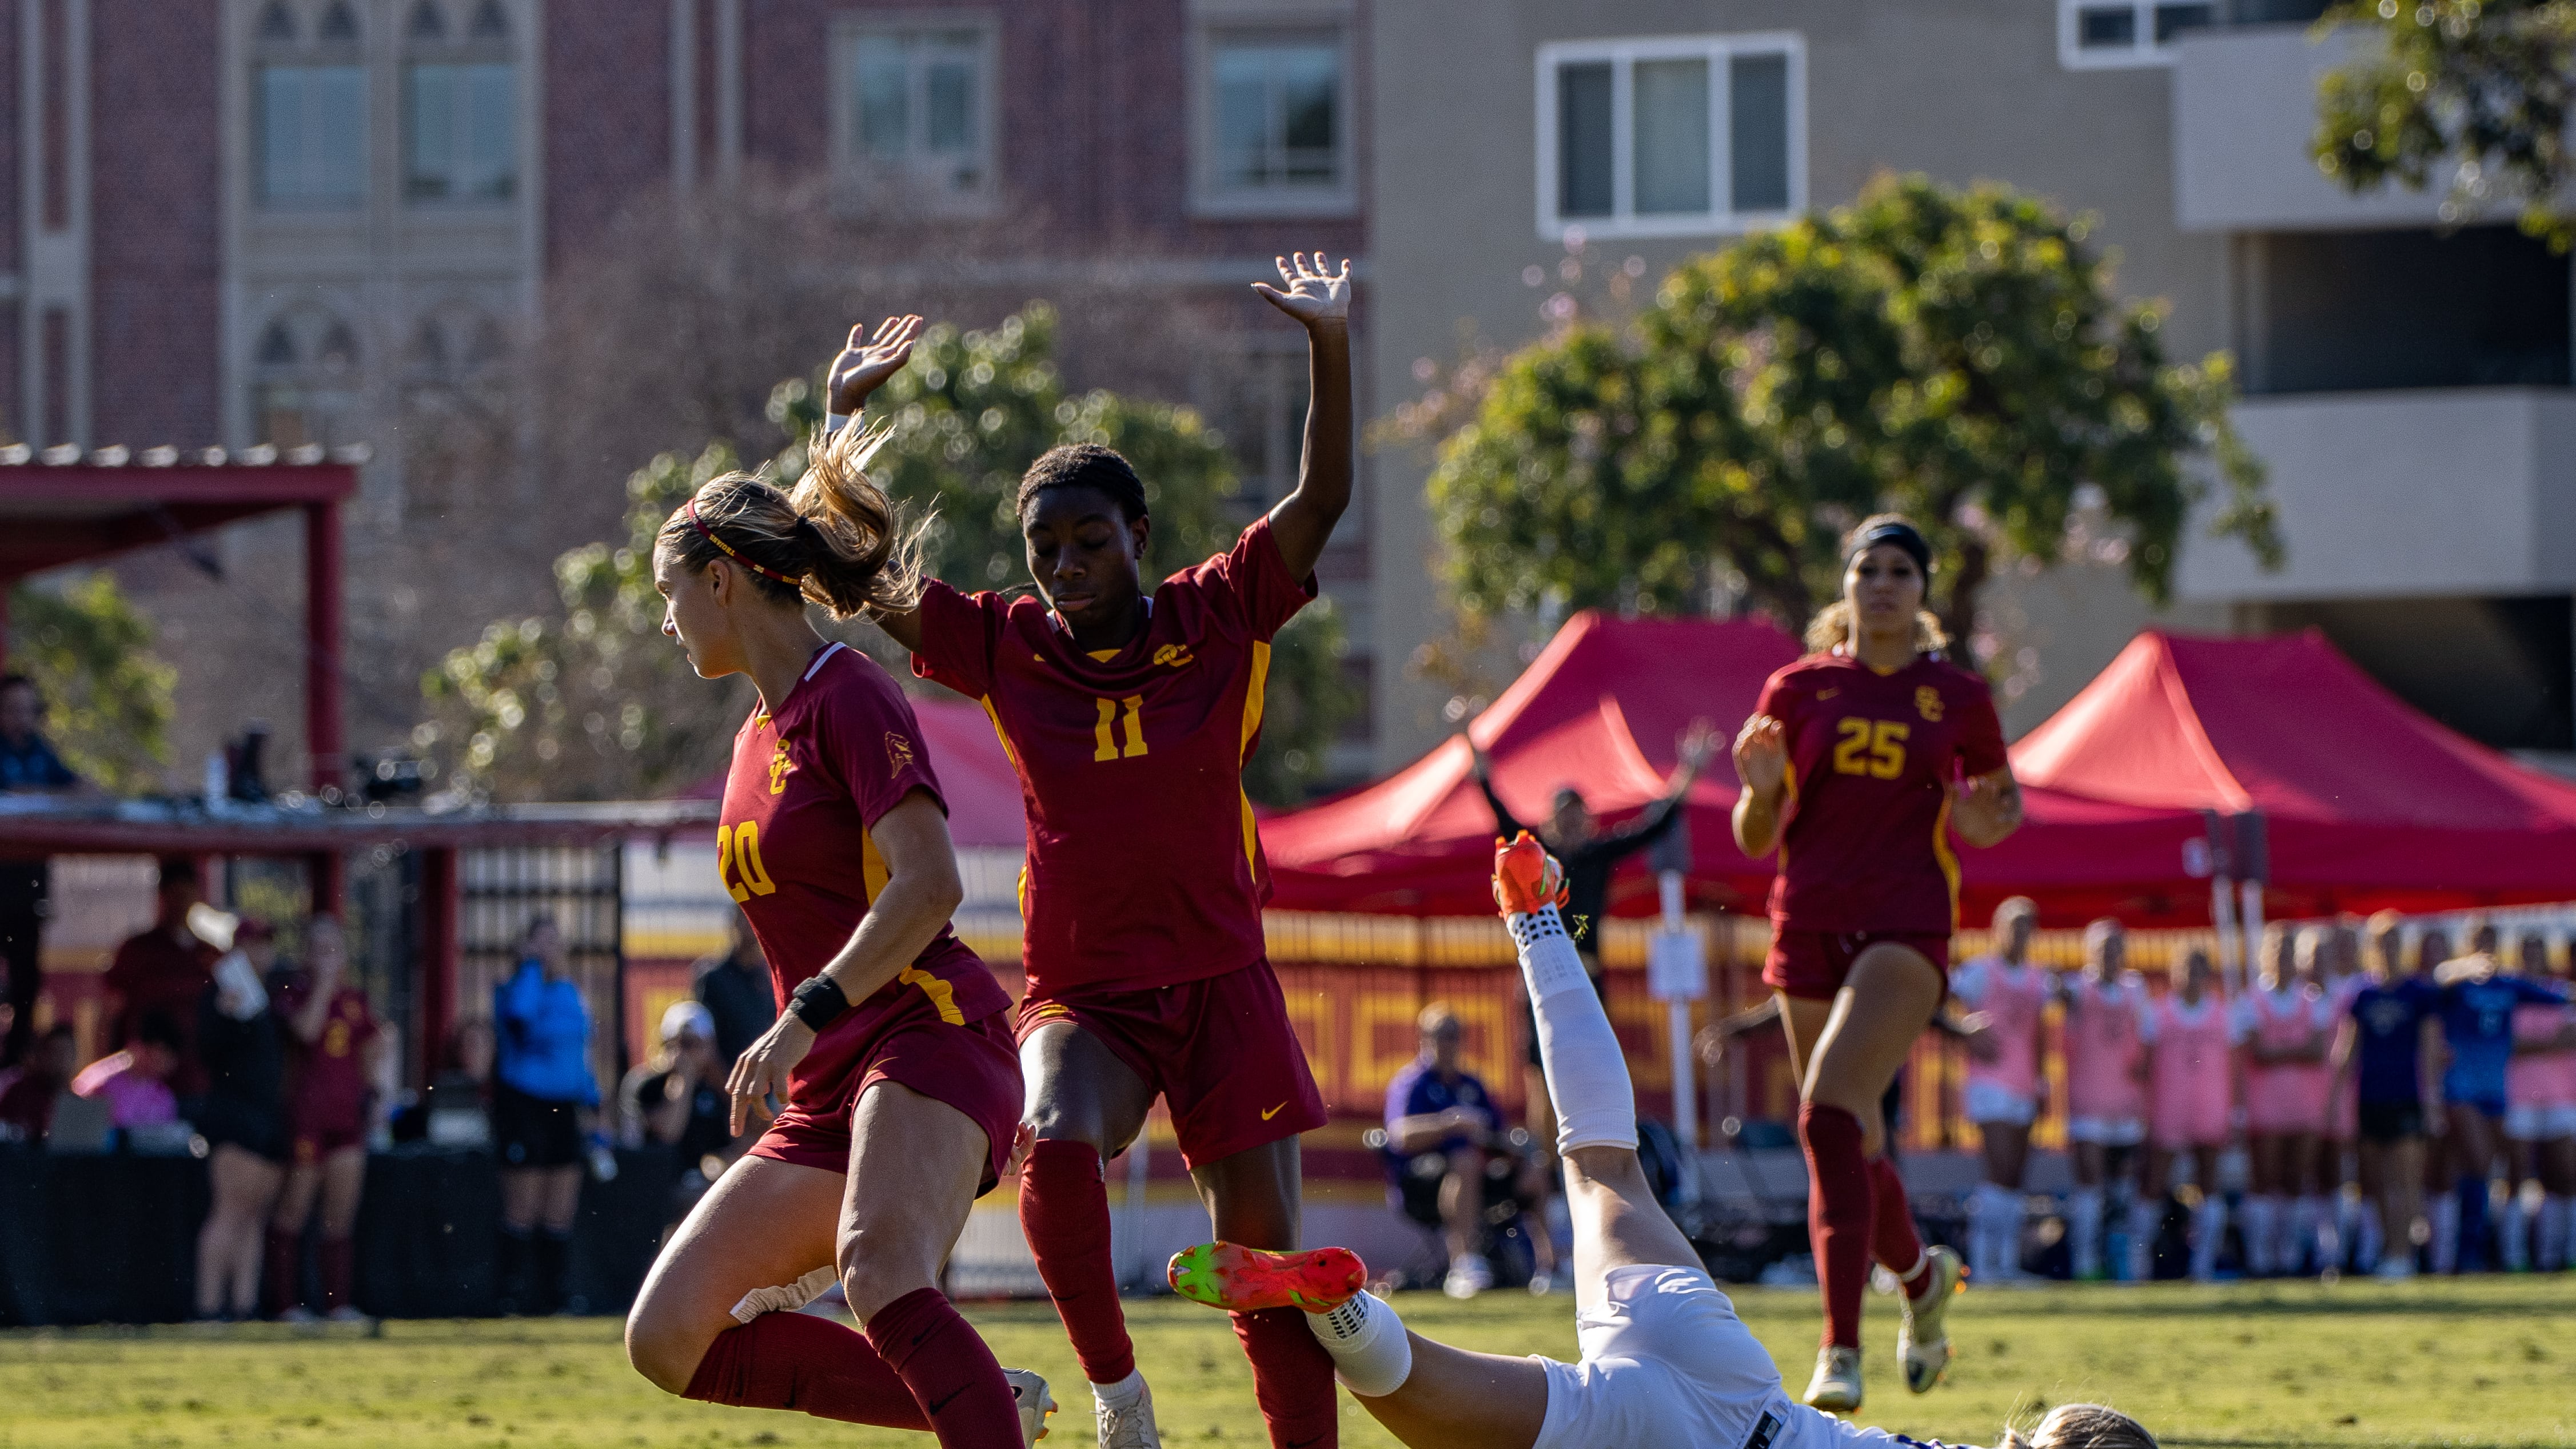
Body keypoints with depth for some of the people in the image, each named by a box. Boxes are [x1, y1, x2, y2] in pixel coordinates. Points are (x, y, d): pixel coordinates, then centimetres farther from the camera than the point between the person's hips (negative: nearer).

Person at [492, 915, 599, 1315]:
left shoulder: (571, 993, 14)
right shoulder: (512, 987, -5)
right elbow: (520, 1012, -29)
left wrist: (588, 1102, 13)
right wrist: (531, 964, -17)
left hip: (563, 1109, 6)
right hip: (523, 1106, -6)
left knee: (561, 1213, 7)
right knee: (523, 1211, -6)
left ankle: (557, 1293, 12)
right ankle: (515, 1294, -3)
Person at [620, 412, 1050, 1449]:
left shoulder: (850, 698, -7)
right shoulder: (758, 740, 20)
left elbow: (928, 885, -20)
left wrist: (806, 1017, -25)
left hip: (929, 1038, -9)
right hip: (828, 1099, 9)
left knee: (879, 1274, -38)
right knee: (668, 1341, -5)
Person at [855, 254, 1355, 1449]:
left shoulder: (1218, 621, -2)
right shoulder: (1008, 648, 0)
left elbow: (1323, 498, -10)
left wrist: (1330, 349, -21)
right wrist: (844, 422, -9)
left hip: (1220, 981, 0)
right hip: (1080, 991, 0)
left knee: (1264, 1240, -3)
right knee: (1058, 1145, -30)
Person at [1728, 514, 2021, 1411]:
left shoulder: (1958, 696, 4)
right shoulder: (1798, 689, 6)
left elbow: (2004, 800, 18)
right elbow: (1755, 841, 9)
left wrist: (1991, 821, -5)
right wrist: (1761, 789, -13)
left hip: (1907, 925, -4)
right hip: (1810, 925, 4)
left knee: (1830, 1110, -23)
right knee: (1847, 1142, 10)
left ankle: (1841, 1350, -26)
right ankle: (1922, 1276, 43)